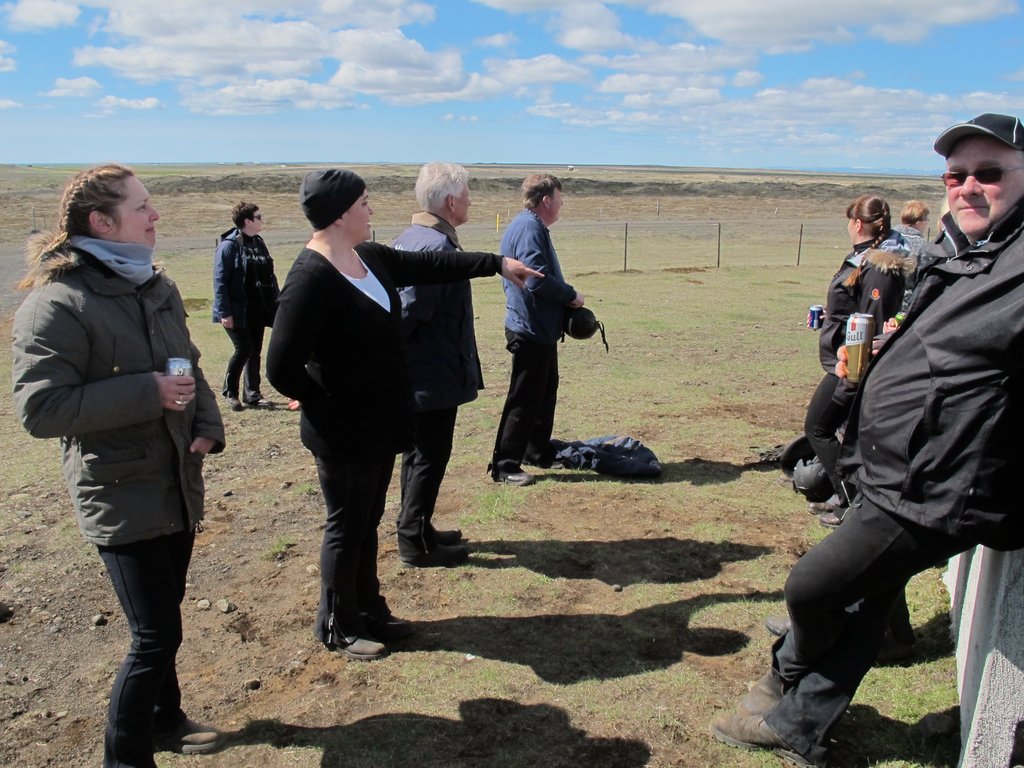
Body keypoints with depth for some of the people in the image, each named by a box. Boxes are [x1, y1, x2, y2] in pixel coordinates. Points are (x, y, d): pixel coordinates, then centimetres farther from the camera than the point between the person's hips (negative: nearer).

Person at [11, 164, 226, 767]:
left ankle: (165, 719, 42)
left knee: (163, 619, 21)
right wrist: (148, 393, -25)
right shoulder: (56, 304, -17)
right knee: (157, 634, -5)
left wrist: (208, 425, -1)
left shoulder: (156, 286, 7)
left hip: (179, 484, 7)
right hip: (121, 495, -7)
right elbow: (40, 407, -22)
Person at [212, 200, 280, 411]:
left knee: (255, 351, 9)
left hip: (258, 310, 7)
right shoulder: (229, 246, -11)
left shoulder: (259, 243, 12)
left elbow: (270, 276, 17)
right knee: (243, 349, -8)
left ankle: (252, 394, 18)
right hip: (238, 311, -7)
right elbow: (220, 281, -13)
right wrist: (224, 312, -18)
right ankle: (230, 392, 11)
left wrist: (276, 302, 13)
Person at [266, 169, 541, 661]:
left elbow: (428, 264, 17)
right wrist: (325, 408, -11)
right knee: (347, 527, 6)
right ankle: (337, 628, 26)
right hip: (343, 433, -8)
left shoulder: (370, 257, 4)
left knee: (367, 521, 19)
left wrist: (496, 263, 17)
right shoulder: (311, 279, -23)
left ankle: (368, 610, 36)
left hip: (379, 425, 8)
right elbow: (282, 368, -23)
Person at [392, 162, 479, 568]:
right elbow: (407, 312, -27)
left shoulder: (407, 238, 9)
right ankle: (415, 543, 14)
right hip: (434, 377, -10)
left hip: (411, 376, 10)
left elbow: (401, 307, 12)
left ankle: (417, 530, 32)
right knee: (430, 458, 3)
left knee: (418, 454, 19)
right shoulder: (438, 247, -21)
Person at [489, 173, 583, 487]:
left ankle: (538, 451, 33)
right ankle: (505, 465, 4)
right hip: (531, 329, -11)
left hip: (540, 329, 11)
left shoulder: (532, 226, 15)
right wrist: (572, 294, -12)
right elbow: (537, 279, -27)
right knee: (524, 399, -4)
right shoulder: (529, 229, -18)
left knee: (546, 391, 20)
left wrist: (565, 295, 7)